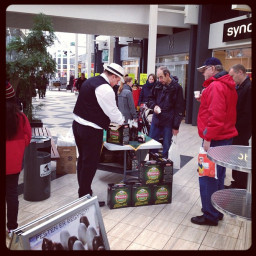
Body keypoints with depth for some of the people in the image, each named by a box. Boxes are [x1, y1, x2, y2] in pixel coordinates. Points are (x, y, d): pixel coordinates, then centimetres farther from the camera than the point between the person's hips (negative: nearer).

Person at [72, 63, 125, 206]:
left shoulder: (91, 81, 12)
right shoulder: (106, 89, -18)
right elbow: (112, 111, -14)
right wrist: (122, 121, 7)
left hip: (78, 124, 10)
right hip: (91, 130, -10)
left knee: (83, 159, 19)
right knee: (90, 163, 1)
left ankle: (83, 191, 34)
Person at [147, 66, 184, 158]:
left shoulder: (176, 88, -8)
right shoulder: (157, 85, 5)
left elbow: (179, 108, -8)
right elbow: (150, 98, 18)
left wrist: (176, 126, -10)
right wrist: (154, 106, -6)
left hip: (168, 123, -5)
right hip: (156, 120, 5)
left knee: (166, 146, 5)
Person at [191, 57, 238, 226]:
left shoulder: (215, 86, -15)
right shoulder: (228, 86, 16)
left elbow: (216, 115, -23)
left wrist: (208, 137, -21)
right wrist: (205, 99, 11)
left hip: (215, 139, -10)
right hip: (225, 136, 10)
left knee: (207, 176, -2)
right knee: (218, 176, 17)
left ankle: (210, 216, 8)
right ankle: (217, 211, 28)